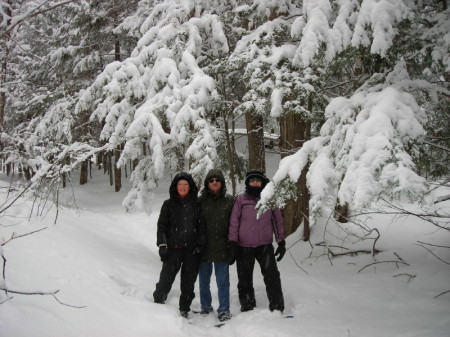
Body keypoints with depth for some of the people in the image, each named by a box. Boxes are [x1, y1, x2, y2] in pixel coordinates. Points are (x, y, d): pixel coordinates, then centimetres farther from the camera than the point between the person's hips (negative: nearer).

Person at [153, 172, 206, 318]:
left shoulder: (197, 204, 6)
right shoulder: (169, 204, 6)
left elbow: (202, 226, 6)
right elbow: (162, 226, 5)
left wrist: (200, 245, -1)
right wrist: (162, 245, -4)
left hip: (192, 251, 1)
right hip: (173, 249, -1)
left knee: (188, 281, 7)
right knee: (166, 278, -4)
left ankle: (184, 309, 22)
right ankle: (158, 302, 17)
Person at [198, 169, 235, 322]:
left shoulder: (230, 201, 1)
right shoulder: (201, 201, 2)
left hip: (222, 248, -1)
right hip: (204, 248, 2)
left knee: (223, 282, 3)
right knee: (203, 281, 13)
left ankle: (224, 310, 14)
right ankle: (205, 307, 29)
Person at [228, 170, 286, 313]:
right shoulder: (241, 199, 2)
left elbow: (278, 221, 11)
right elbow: (234, 222, 1)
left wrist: (281, 242, 8)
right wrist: (233, 243, -4)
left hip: (265, 245, 0)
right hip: (244, 247, 0)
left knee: (272, 276, -7)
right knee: (245, 279, 8)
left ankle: (277, 307, 5)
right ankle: (247, 307, 23)